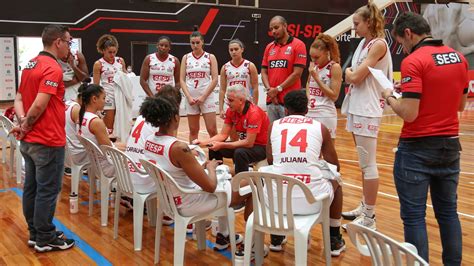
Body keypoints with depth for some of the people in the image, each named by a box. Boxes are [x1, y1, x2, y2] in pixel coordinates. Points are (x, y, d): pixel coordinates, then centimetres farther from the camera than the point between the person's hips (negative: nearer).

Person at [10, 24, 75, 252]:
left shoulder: (31, 65, 12)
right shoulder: (52, 68, -18)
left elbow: (19, 99, 12)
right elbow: (39, 105, -24)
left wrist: (22, 122, -4)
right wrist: (26, 127, -9)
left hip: (29, 140, 10)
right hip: (47, 141, -10)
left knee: (31, 188, 14)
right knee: (47, 191, 0)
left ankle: (35, 232, 25)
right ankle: (45, 239, 9)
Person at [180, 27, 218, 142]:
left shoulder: (210, 57, 2)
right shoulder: (186, 58, 7)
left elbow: (215, 79, -4)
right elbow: (182, 80, 3)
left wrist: (203, 97, -11)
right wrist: (189, 97, -9)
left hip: (207, 97, -2)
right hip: (191, 98, 2)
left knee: (212, 129, -5)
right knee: (193, 130, 8)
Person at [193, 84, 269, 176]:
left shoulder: (254, 113, -25)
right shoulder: (231, 111, -4)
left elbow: (249, 143, -28)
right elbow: (223, 135, 1)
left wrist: (222, 145, -27)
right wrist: (203, 142, -14)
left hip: (261, 147, -8)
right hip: (245, 143, 8)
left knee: (240, 153, -35)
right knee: (214, 149, -1)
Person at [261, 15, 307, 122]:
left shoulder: (298, 45, -3)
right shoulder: (269, 47, 14)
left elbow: (297, 73, -10)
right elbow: (264, 72, 12)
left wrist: (278, 89, -11)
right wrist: (269, 89, -5)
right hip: (271, 100, 6)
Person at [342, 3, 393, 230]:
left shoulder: (378, 44, -13)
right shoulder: (363, 43, 15)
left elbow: (355, 77, -17)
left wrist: (349, 72, 1)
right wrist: (351, 75, -3)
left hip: (367, 111, -9)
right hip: (357, 108, 9)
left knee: (368, 164, -4)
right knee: (363, 164, 15)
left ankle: (369, 217, 3)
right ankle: (365, 207, 25)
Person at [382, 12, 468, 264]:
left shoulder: (414, 61, -16)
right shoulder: (459, 58, 7)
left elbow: (409, 113, -21)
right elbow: (460, 104, 16)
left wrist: (390, 98, -4)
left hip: (418, 149, -7)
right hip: (450, 145, 7)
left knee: (414, 216, 3)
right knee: (448, 211, 17)